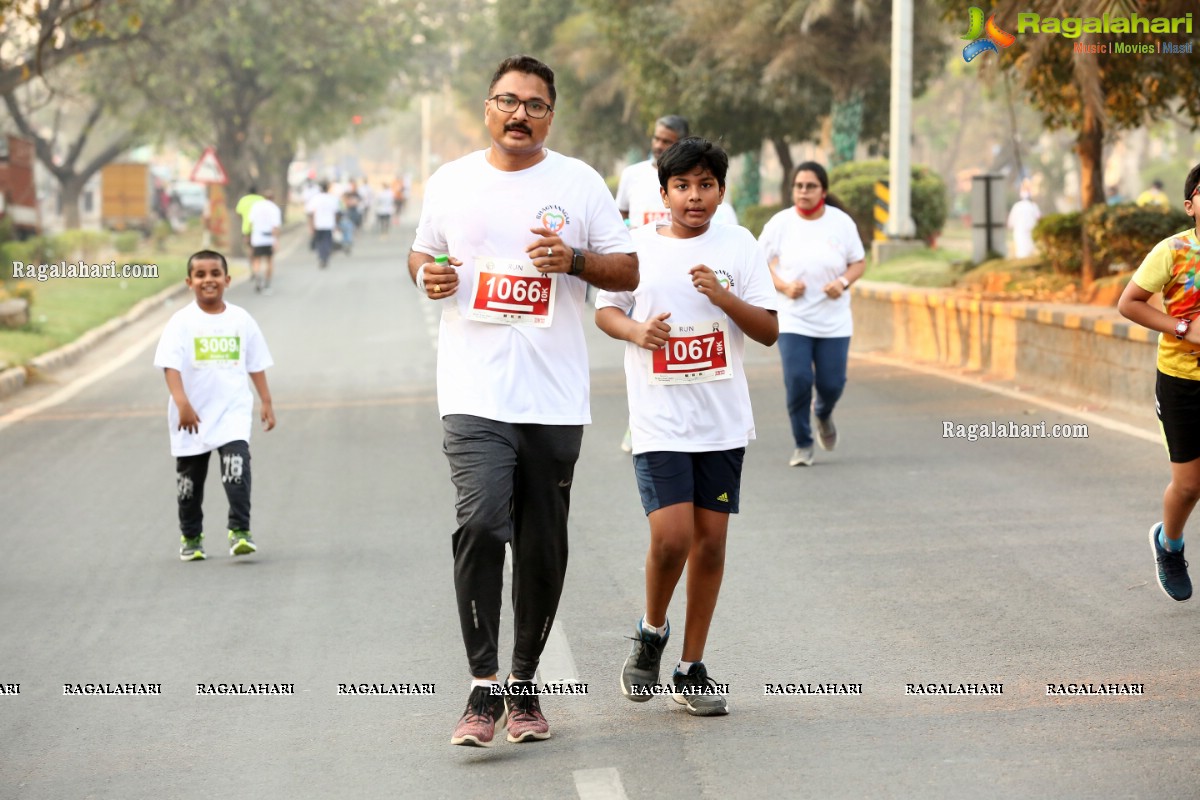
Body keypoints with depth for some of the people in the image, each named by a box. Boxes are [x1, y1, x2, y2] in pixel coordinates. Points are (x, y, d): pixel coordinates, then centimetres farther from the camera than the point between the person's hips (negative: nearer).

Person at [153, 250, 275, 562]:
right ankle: (191, 538, 28)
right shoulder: (181, 322, -7)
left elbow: (256, 364, 11)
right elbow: (170, 365, -16)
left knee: (237, 464, -20)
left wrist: (266, 402, 8)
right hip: (193, 415, 0)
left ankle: (240, 531, -17)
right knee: (190, 478, 11)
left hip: (233, 410, 0)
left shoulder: (241, 319, 3)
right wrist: (182, 404, -27)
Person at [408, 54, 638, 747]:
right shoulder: (450, 182, 8)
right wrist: (428, 275, -1)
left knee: (543, 546, 6)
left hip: (555, 397, 1)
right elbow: (422, 251, 22)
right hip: (475, 393, -1)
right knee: (481, 522, -18)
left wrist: (574, 260, -13)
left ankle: (524, 683, 22)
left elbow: (628, 272, 6)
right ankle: (484, 689, -13)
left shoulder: (579, 183, 5)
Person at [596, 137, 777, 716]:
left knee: (710, 539, 4)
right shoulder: (636, 246, 2)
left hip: (722, 420, 2)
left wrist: (723, 297, -15)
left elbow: (769, 332, 1)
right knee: (671, 535, -14)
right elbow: (605, 311, 12)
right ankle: (651, 633, 15)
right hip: (659, 421, -2)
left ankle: (692, 669, 15)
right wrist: (638, 330, -9)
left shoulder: (738, 246, 3)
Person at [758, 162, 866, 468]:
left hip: (834, 320, 1)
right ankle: (802, 445, 7)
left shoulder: (841, 222, -3)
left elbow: (859, 263, 5)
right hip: (793, 319, -1)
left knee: (832, 383, 1)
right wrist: (784, 286, -14)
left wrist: (843, 282, -15)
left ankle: (823, 415, 38)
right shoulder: (779, 223, -5)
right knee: (798, 380, -12)